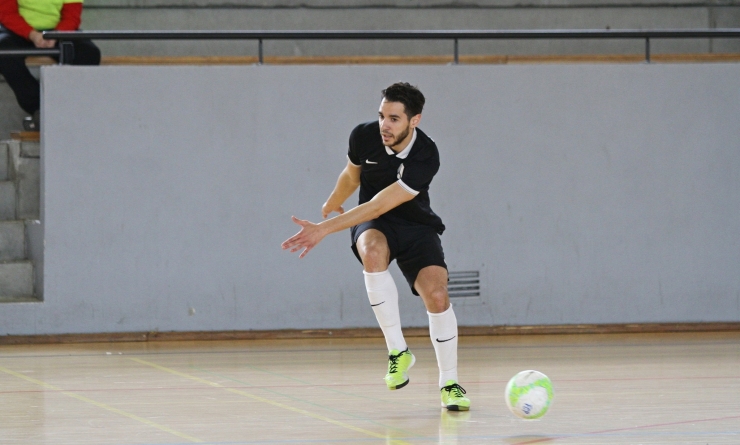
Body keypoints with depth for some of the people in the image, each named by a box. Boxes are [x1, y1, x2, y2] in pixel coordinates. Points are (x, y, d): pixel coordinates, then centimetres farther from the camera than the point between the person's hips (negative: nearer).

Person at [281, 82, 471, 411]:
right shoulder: (363, 136, -16)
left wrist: (323, 229, -35)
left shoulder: (425, 158, -28)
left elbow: (379, 206, -32)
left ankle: (449, 384, -4)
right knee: (373, 254, -35)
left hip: (415, 226, -1)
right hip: (373, 225, 1)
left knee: (436, 294, -23)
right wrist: (332, 204, 28)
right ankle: (397, 351, -26)